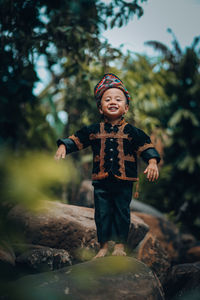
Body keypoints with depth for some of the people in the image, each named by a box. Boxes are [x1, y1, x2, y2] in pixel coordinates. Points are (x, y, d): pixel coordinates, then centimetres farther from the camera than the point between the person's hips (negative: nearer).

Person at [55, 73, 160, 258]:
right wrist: (63, 147, -7)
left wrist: (152, 163, -14)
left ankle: (120, 245, 22)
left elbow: (146, 146, -1)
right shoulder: (94, 131, 4)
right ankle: (103, 246, 19)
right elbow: (76, 140, 8)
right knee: (102, 213, 6)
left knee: (122, 212, 7)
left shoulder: (131, 131, 0)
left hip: (124, 181, -1)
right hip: (101, 182, 1)